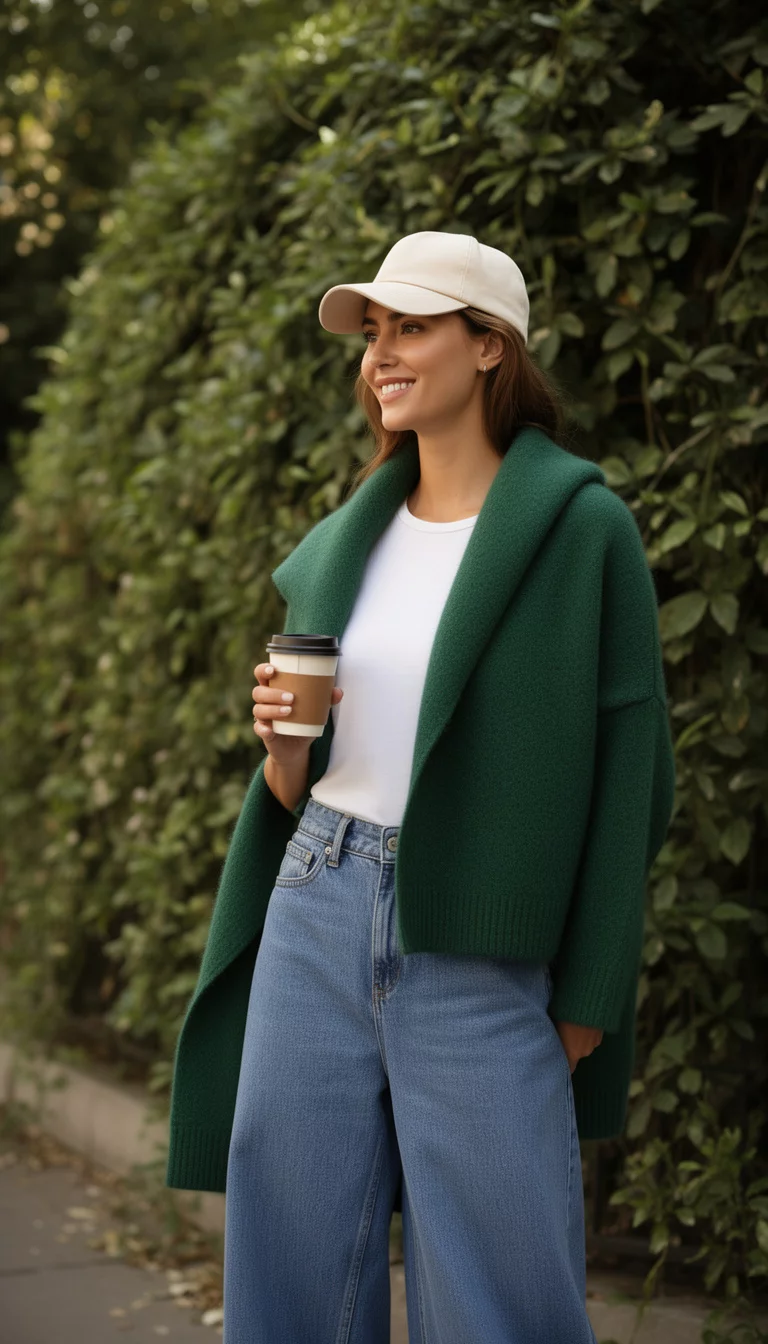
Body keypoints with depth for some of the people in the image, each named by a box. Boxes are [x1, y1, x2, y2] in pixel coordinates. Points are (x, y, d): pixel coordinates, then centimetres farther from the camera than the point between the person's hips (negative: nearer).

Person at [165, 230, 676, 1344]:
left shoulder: (582, 529, -5)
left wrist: (588, 1000, -6)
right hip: (316, 919, 5)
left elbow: (627, 775, -5)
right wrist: (283, 742, -6)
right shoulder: (344, 542, 11)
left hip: (477, 957, -5)